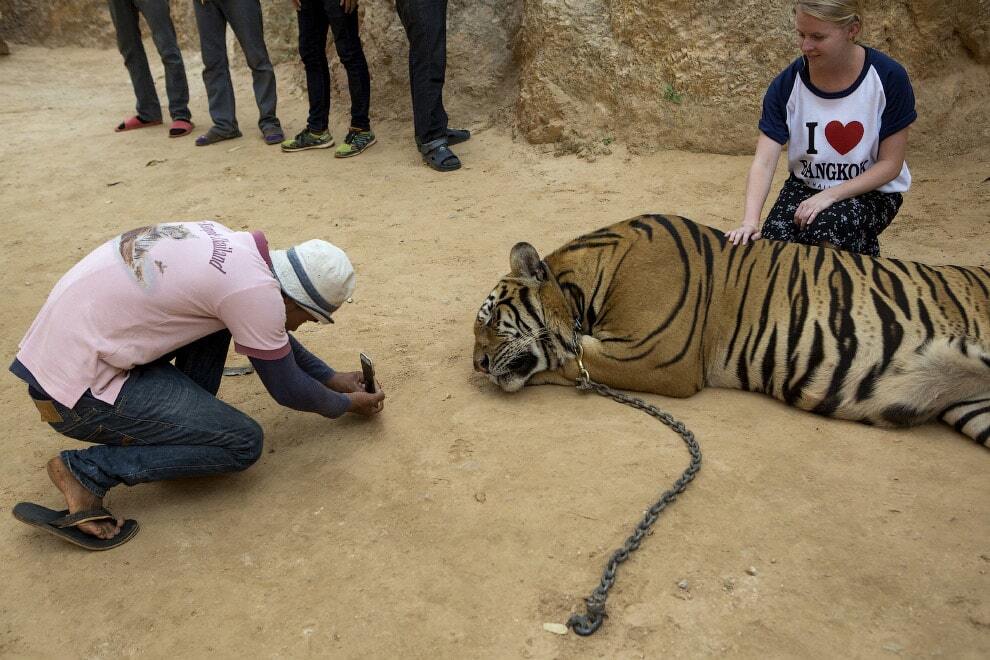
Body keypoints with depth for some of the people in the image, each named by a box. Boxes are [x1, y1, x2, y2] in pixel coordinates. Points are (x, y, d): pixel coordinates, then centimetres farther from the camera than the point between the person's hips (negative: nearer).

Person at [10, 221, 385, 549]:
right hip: (80, 391, -9)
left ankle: (189, 414, 15)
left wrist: (330, 377, 27)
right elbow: (288, 389, -6)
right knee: (244, 444, -6)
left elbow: (276, 337, 23)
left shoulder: (233, 246, 6)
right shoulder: (255, 290, -19)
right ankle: (87, 471, -3)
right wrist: (346, 403, 12)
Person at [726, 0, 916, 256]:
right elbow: (764, 162, -19)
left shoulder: (888, 78, -16)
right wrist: (750, 221, -35)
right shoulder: (786, 84, -12)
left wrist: (830, 196, -24)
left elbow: (890, 164, -11)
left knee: (825, 233, -33)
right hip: (805, 185, 3)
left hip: (871, 190, -2)